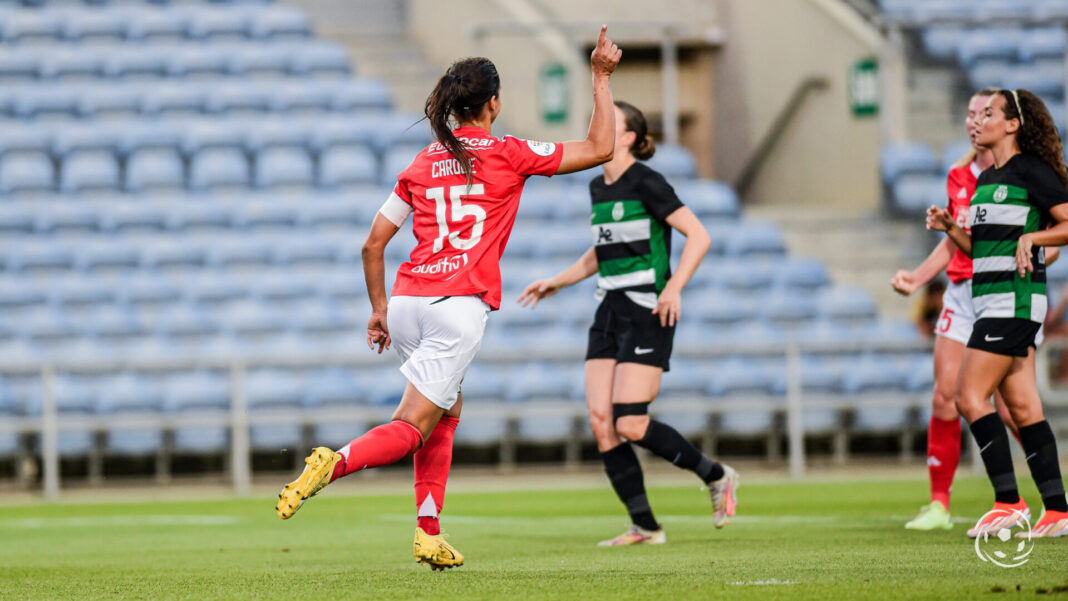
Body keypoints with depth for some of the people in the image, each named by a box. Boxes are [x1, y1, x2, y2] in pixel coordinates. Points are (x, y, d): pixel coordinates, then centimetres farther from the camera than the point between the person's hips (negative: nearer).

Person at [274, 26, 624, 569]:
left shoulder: (422, 164, 15)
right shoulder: (509, 155, 3)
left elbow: (373, 243, 15)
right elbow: (600, 148, 9)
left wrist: (379, 309, 24)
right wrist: (601, 78, 17)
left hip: (406, 300, 6)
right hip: (460, 303, -6)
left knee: (447, 411, 23)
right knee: (411, 429, -7)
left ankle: (429, 534, 15)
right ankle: (335, 462, -35)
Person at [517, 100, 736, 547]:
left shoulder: (645, 183, -11)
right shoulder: (598, 188, 14)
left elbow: (698, 235, -13)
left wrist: (675, 287, -23)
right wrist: (555, 283, 23)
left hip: (648, 313, -8)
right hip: (610, 312, 8)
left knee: (629, 424, -14)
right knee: (600, 422, -4)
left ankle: (717, 476, 6)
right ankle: (645, 527, 3)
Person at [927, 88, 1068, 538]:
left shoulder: (1030, 171, -8)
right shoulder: (987, 179, 19)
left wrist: (1031, 236, -20)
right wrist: (949, 228, 7)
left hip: (1014, 296, -9)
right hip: (992, 302, 9)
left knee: (970, 396, -13)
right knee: (1023, 407, 5)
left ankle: (1009, 501, -11)